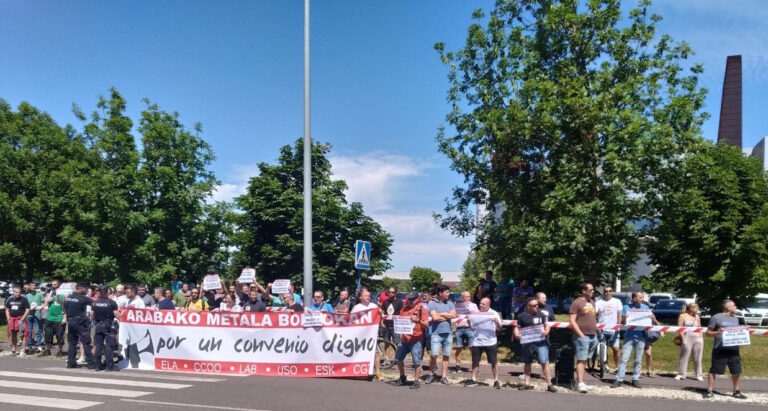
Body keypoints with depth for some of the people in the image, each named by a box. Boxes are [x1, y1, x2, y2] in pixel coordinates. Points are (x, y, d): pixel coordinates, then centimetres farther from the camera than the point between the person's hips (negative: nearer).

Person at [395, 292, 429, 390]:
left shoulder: (422, 309, -4)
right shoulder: (404, 308, 12)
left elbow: (426, 325, -7)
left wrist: (418, 320, -24)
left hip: (416, 340, -6)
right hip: (404, 338, 6)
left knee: (417, 361, -3)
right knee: (398, 358, 12)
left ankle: (416, 381, 7)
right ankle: (402, 378, 29)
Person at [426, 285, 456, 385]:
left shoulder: (450, 303, 11)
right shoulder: (432, 304, -1)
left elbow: (453, 315, -4)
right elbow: (434, 317, -13)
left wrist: (440, 314, -6)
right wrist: (447, 316, -4)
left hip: (448, 333, 4)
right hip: (436, 333, -4)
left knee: (446, 356, 5)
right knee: (434, 355, -8)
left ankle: (443, 376, 12)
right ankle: (431, 375, 8)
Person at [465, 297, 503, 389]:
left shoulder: (494, 313, -2)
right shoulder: (475, 313, 4)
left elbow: (499, 328, -2)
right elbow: (472, 327, 9)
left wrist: (496, 321, -21)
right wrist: (469, 321, -9)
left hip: (490, 342, -2)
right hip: (477, 342, 2)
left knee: (494, 361, 2)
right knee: (475, 361, 8)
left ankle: (496, 380, 11)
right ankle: (474, 380, 17)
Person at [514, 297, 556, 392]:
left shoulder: (541, 314, 5)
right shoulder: (522, 316, 3)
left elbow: (546, 325, 7)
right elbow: (517, 327, 6)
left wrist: (546, 331, -13)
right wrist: (517, 335, -13)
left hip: (540, 342, -1)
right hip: (527, 343, 1)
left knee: (544, 362, -8)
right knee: (527, 363, 13)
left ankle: (549, 384, -2)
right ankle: (527, 383, 25)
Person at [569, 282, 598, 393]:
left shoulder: (592, 302, 16)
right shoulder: (577, 303, -8)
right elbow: (572, 321, -12)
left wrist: (596, 332, 15)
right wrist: (581, 334, -16)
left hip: (593, 336, 7)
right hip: (582, 336, -7)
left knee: (584, 360, 11)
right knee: (581, 360, -7)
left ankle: (579, 381, 18)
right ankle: (580, 384, -8)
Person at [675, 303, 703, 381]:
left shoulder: (697, 317, 17)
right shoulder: (683, 316, 1)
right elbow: (679, 328, -4)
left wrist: (701, 337, 10)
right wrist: (683, 338, -11)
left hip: (697, 339, 4)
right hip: (687, 338, -4)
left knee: (698, 358, 5)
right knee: (684, 357, -2)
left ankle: (699, 375, 12)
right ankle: (681, 374, 4)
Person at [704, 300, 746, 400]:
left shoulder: (735, 319, 16)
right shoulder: (716, 318, -3)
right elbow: (708, 333, -2)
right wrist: (717, 332, -20)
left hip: (733, 349, 6)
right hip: (720, 349, -6)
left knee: (736, 371, 9)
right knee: (714, 370, -1)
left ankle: (736, 391, 26)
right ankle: (709, 391, 5)